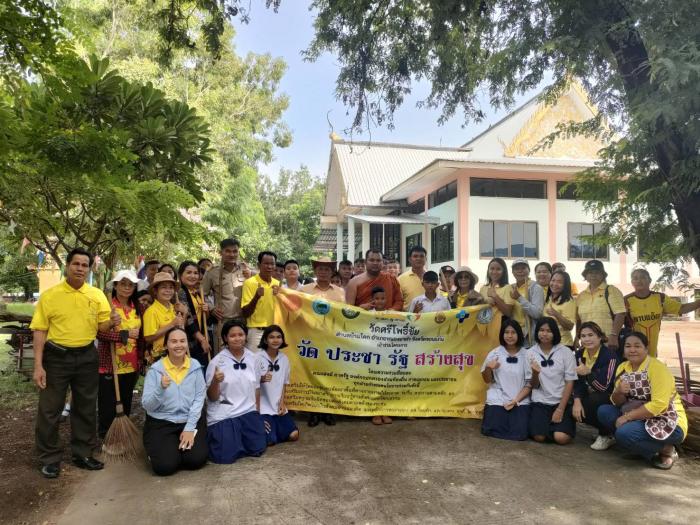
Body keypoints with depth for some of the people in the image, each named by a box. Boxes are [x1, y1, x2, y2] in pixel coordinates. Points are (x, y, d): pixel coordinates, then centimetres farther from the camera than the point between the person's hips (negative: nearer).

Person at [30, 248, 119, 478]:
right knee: (50, 408, 5)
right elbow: (40, 331, -5)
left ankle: (83, 453, 26)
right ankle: (50, 458, 21)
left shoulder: (97, 295, 2)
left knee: (86, 407, 12)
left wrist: (112, 322, -21)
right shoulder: (50, 295, -5)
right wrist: (38, 365, -11)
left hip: (87, 357, 3)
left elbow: (101, 326, 3)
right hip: (56, 357, -2)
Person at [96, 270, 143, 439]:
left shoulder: (138, 308, 8)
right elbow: (99, 332, -18)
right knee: (108, 406, 3)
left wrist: (141, 361, 13)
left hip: (131, 366, 5)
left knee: (126, 404, 15)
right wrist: (124, 334, -22)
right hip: (109, 365, -5)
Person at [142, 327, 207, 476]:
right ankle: (158, 448, 19)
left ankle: (182, 445, 18)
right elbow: (147, 405, -10)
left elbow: (199, 398, -5)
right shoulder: (155, 369, -8)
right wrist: (161, 388, -29)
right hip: (161, 423, -1)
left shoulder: (195, 366, -3)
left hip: (191, 421, 1)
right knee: (165, 466, -16)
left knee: (196, 460, -15)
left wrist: (189, 428, -13)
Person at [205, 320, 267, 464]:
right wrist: (215, 381, -27)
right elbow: (212, 397, -8)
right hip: (223, 415, -4)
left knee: (257, 449, -2)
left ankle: (239, 438, 28)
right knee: (225, 457, -10)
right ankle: (213, 437, 22)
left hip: (248, 413, 4)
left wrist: (257, 413, 15)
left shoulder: (253, 358, 2)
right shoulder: (217, 362, -10)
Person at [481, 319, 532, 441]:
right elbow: (487, 381, 7)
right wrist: (488, 368, -13)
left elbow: (529, 383, 1)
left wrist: (515, 400, -10)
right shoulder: (494, 353, 2)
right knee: (492, 431, -15)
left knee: (519, 434, -15)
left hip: (520, 401, 0)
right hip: (497, 399, 0)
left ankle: (514, 418, 16)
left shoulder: (526, 355, -1)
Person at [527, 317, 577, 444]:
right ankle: (548, 424, 15)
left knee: (562, 438, -20)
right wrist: (535, 373, -22)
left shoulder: (566, 352, -3)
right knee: (539, 437, -18)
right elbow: (534, 386, 1)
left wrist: (560, 409, -9)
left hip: (561, 402, -1)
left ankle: (557, 423, 13)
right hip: (540, 402, 1)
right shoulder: (531, 353, 1)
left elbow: (570, 383, -3)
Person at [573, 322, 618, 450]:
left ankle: (607, 435, -8)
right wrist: (577, 401, -21)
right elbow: (577, 382, -5)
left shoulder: (609, 355, -21)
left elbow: (605, 386, -27)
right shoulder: (579, 355, -3)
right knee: (574, 411, -19)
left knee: (594, 400, -35)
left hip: (610, 398, -6)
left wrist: (588, 372, -44)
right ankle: (606, 427, 10)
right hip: (590, 396, 6)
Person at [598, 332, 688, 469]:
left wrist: (627, 417, -22)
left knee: (624, 433, -28)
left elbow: (659, 405, -26)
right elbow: (617, 403, 4)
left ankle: (665, 449, -3)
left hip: (668, 423, -7)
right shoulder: (623, 368, 3)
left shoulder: (657, 368, -18)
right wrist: (619, 392, -20)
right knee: (603, 411, -9)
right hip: (642, 418, 7)